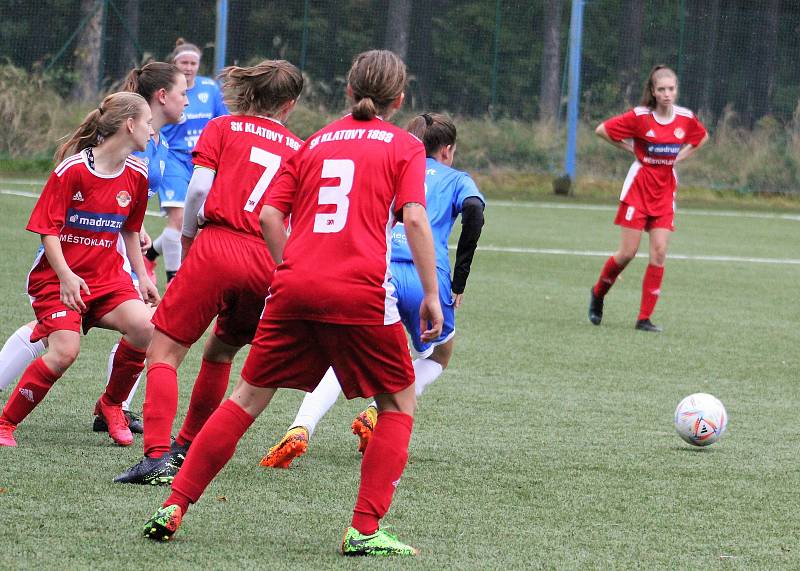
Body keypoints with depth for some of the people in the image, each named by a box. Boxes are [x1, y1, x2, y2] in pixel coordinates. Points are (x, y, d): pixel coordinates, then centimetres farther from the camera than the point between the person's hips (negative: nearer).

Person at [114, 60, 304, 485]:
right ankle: (188, 448, 32)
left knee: (164, 352, 0)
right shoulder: (300, 150, 19)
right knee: (220, 353, 26)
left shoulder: (223, 128, 12)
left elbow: (199, 189, -1)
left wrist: (187, 242, 11)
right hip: (269, 268, 4)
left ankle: (158, 456, -18)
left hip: (218, 248, -4)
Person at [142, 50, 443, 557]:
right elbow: (415, 218, -5)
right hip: (360, 292, -4)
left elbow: (270, 215, 11)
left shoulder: (314, 144, 19)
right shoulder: (404, 147, 8)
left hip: (294, 287, 4)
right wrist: (432, 295, -3)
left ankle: (174, 506, 8)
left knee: (249, 397, 14)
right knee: (400, 403, 12)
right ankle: (365, 530, 1)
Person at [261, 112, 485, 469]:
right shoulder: (455, 179, 22)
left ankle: (300, 430, -26)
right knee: (439, 355, 27)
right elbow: (473, 210, -1)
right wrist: (458, 281, 3)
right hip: (427, 276, -1)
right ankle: (377, 415, 4)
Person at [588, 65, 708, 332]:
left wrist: (681, 155, 4)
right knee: (628, 253, -3)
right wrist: (630, 149, -6)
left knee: (659, 254, -6)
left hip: (665, 191, 3)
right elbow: (601, 130, -6)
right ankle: (598, 294, 24)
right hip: (639, 187, -3)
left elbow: (702, 137, 19)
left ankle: (645, 318, -1)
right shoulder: (640, 117, -12)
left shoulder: (686, 118, -2)